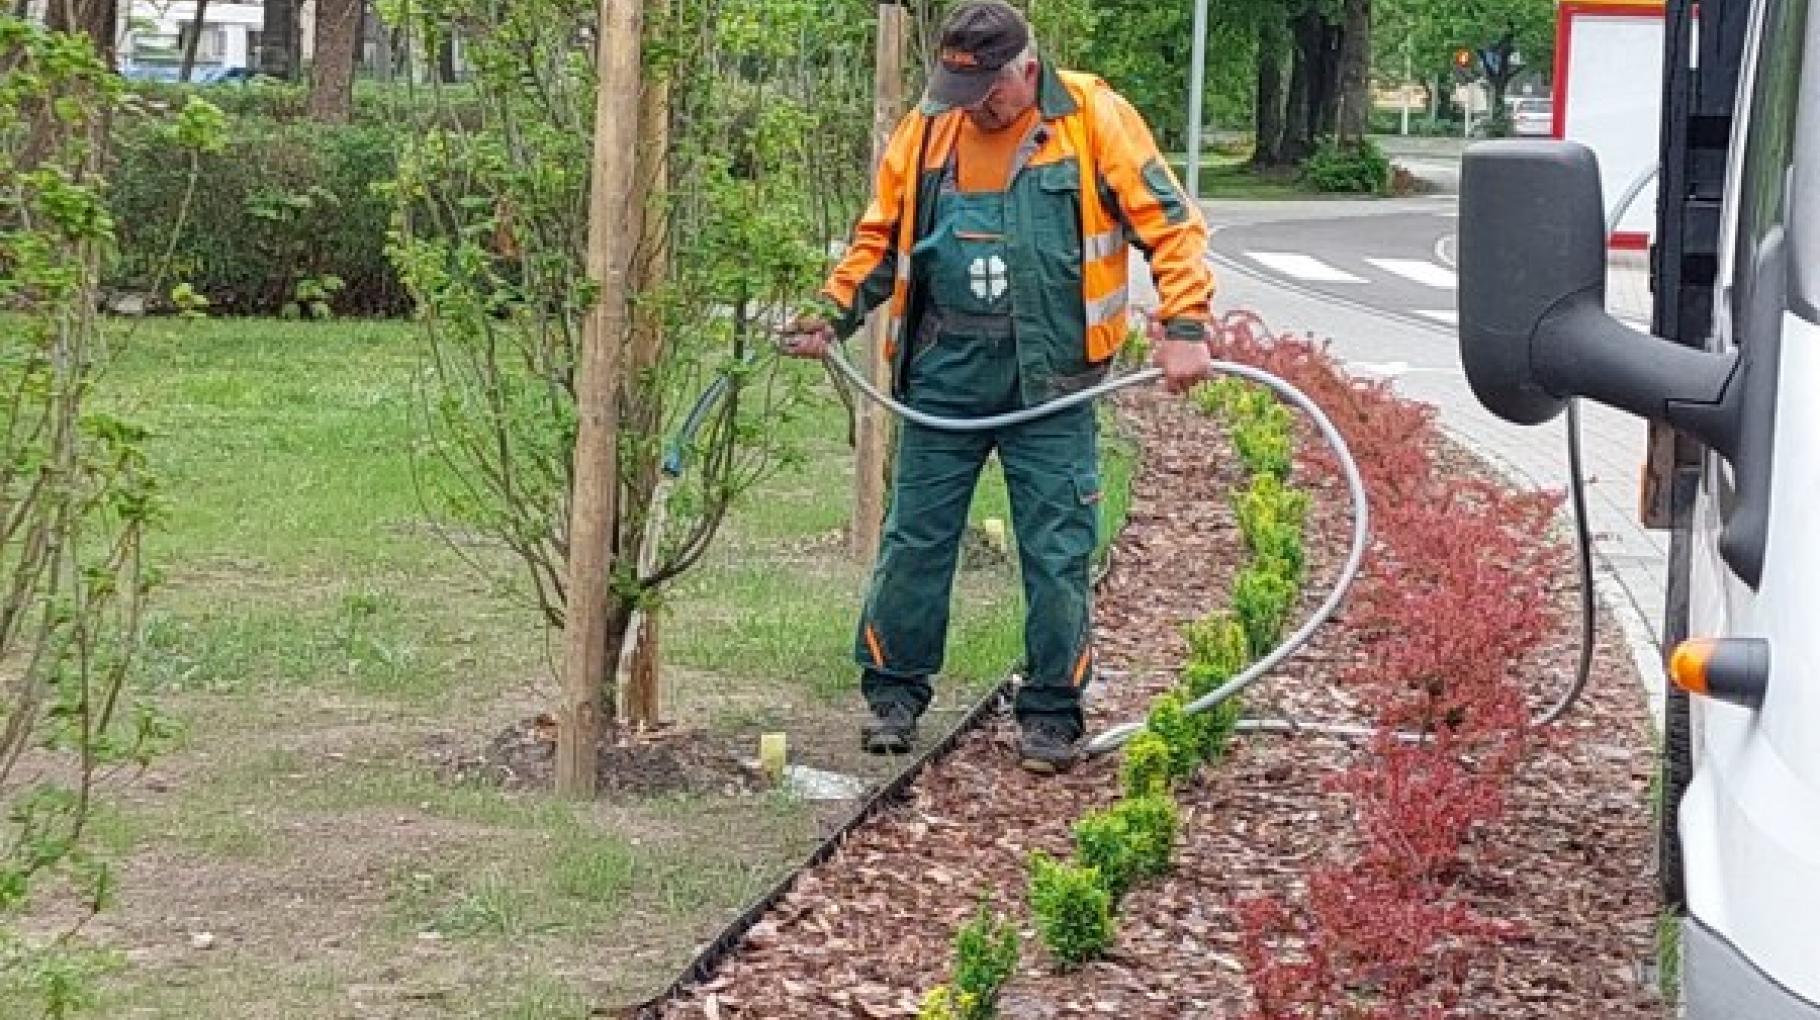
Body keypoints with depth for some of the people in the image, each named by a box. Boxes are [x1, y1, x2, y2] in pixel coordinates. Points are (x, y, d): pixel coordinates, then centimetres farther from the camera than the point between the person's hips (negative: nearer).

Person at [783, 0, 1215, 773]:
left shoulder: (1093, 118, -6)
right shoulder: (926, 129, 4)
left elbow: (1169, 223, -6)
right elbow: (880, 238, 13)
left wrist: (1184, 327, -15)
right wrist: (832, 314, 0)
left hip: (1049, 379, -3)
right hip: (945, 372, 3)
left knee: (1057, 551, 2)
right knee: (915, 535, 7)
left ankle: (1052, 712, 15)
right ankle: (894, 692, 20)